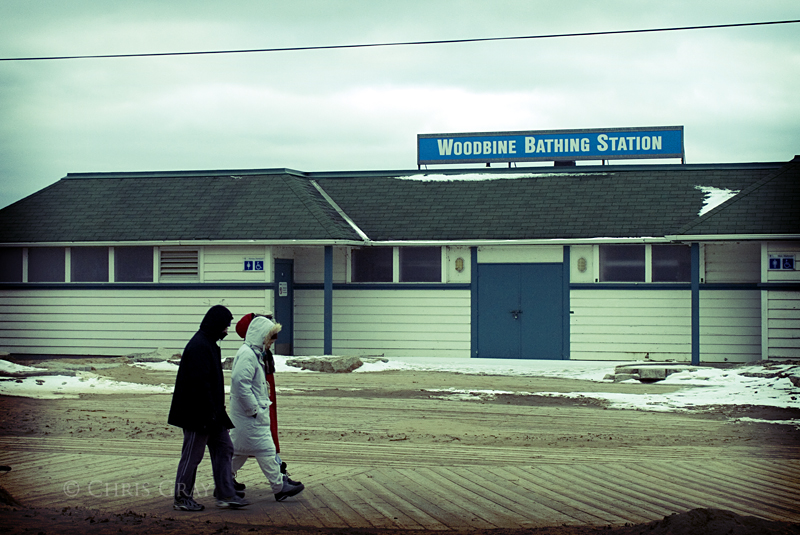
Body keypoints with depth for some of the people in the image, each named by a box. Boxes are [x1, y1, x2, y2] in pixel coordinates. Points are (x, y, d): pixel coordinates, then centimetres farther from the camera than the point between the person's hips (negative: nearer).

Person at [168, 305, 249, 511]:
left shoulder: (209, 344, 13)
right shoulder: (198, 347, -20)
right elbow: (200, 383, -24)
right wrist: (210, 414, -23)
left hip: (212, 413, 11)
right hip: (198, 414, -10)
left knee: (224, 448, 10)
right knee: (192, 455, 0)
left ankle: (225, 495, 13)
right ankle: (182, 499, 10)